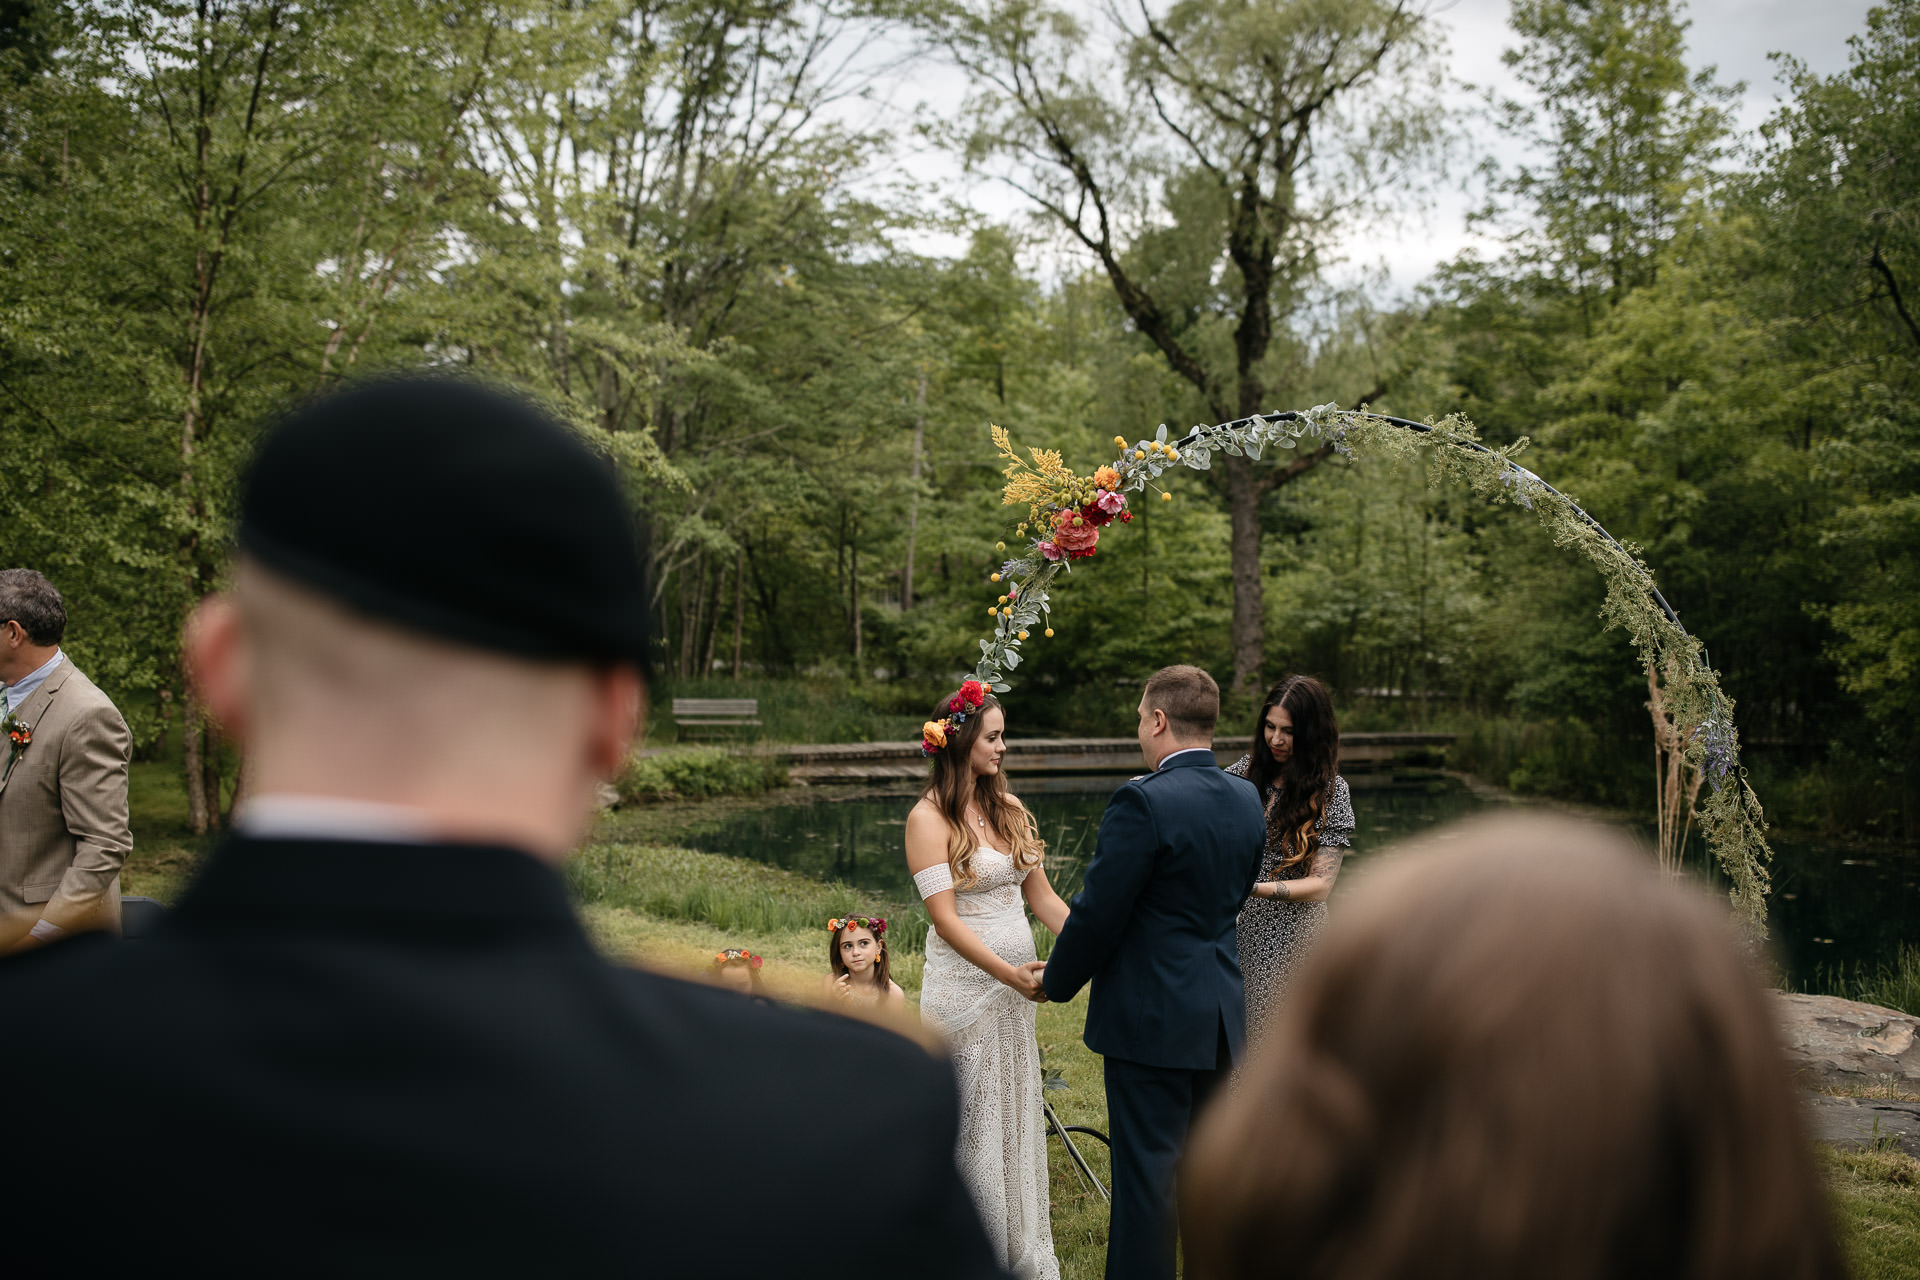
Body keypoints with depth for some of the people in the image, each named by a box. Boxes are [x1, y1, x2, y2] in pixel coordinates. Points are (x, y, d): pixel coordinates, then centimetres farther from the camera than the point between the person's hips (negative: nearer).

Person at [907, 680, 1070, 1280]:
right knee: (971, 1124, 4)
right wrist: (1009, 972, -25)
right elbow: (944, 916, -17)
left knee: (1017, 1119, 15)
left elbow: (1043, 896, 9)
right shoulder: (929, 817, -12)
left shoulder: (1010, 808, 8)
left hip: (1016, 986, 6)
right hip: (964, 988, -6)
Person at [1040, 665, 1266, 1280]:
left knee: (1146, 1169, 3)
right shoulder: (1247, 798, 4)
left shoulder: (1143, 803, -20)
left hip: (1152, 1019, -7)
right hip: (1223, 1016, 8)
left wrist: (1056, 981, 0)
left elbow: (1098, 913, -16)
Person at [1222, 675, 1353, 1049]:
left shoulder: (1331, 790, -6)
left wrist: (1252, 887, -24)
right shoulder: (1247, 770, 4)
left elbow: (1320, 884, -10)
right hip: (1238, 929, 4)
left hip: (1290, 942, -3)